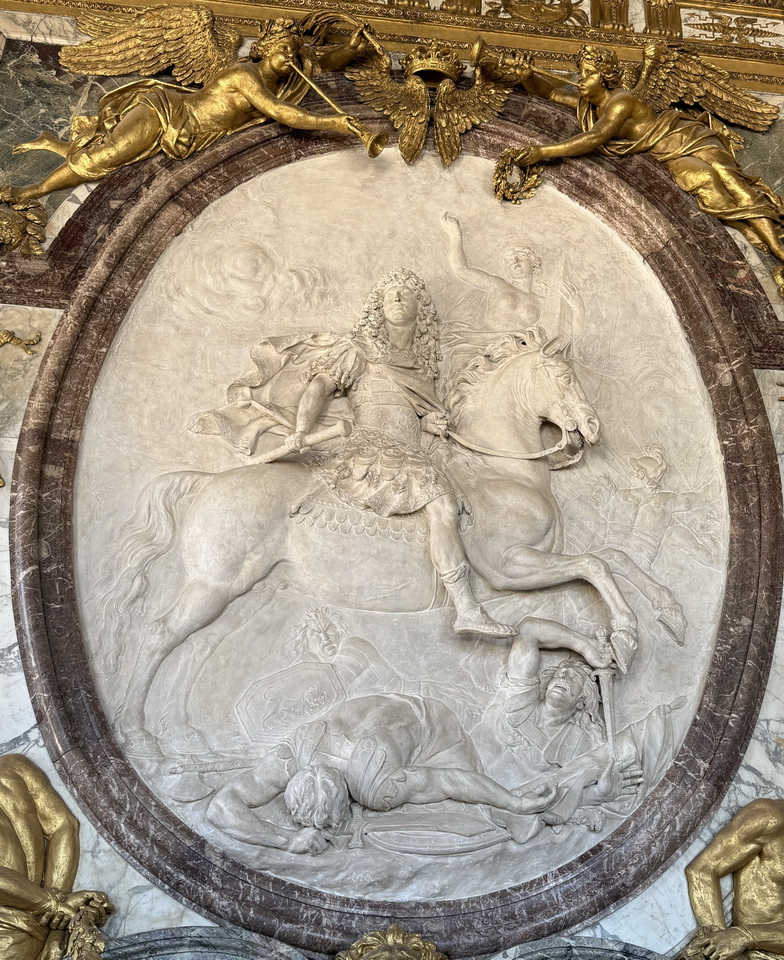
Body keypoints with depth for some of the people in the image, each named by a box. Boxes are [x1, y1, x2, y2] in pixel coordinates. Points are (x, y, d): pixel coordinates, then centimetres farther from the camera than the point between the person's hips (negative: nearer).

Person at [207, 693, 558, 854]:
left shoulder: (377, 791, -42)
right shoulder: (289, 762, -35)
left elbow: (453, 780, -32)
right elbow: (220, 807, -34)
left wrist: (517, 804, -23)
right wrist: (286, 838, -43)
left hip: (425, 724, -4)